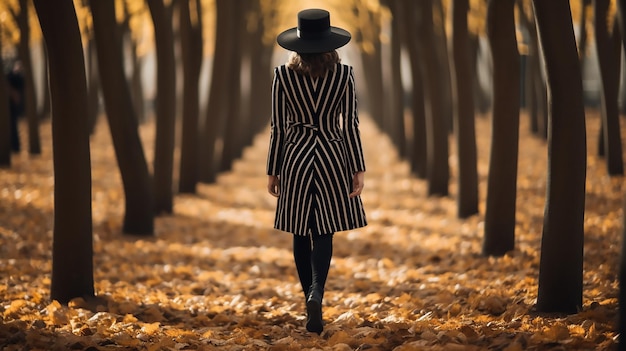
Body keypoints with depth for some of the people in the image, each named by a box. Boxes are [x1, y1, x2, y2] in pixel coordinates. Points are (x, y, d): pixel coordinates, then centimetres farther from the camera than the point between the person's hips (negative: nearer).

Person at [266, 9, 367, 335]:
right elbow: (350, 124, -4)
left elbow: (278, 127, -2)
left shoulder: (283, 75, -6)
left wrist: (272, 171, 6)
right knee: (324, 233, 2)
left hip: (295, 158, 0)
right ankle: (316, 293, -21)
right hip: (332, 157, 0)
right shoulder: (344, 74, -6)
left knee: (302, 234, 12)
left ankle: (311, 297, 20)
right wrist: (358, 168, 1)